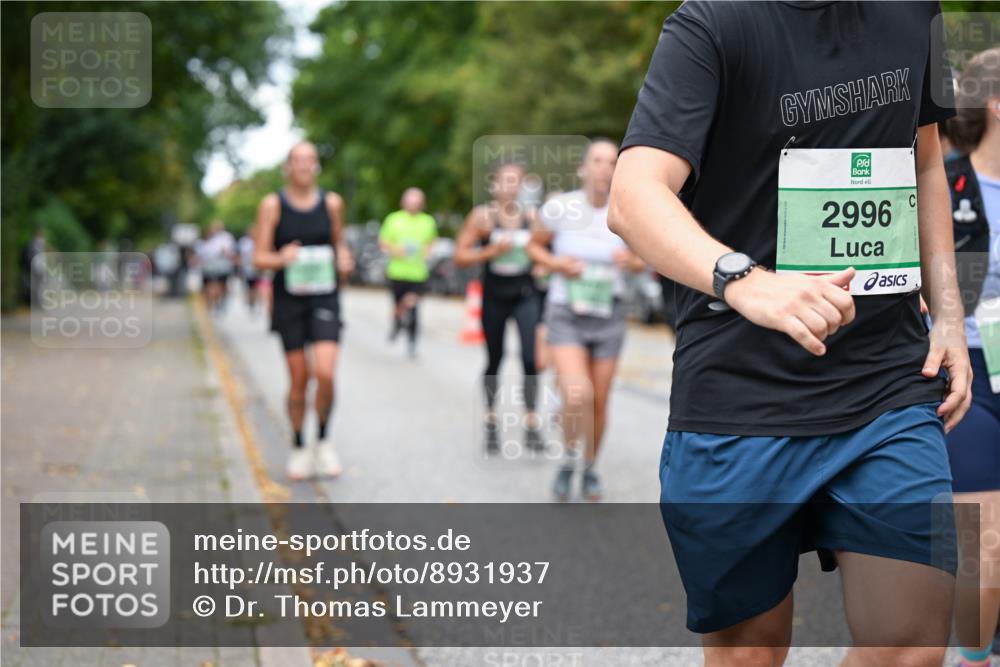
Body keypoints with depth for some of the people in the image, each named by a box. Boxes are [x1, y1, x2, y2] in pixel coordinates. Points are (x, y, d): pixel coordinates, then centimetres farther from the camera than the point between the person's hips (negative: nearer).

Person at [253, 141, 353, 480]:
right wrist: (281, 258, -24)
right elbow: (259, 258, -3)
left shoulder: (331, 202, 5)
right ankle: (299, 448, 22)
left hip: (324, 298, 1)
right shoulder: (273, 204, -2)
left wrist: (344, 258, -1)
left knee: (325, 373, -16)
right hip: (289, 299, -1)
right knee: (299, 379, 2)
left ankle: (324, 439, 9)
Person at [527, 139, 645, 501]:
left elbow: (640, 261, 8)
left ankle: (590, 469, 35)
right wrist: (556, 264, -16)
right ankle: (569, 460, 6)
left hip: (608, 319, 2)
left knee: (599, 404, 9)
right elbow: (534, 246, 4)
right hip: (566, 316, -2)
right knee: (578, 396, -22)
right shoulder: (560, 207, -12)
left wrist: (632, 262, -16)